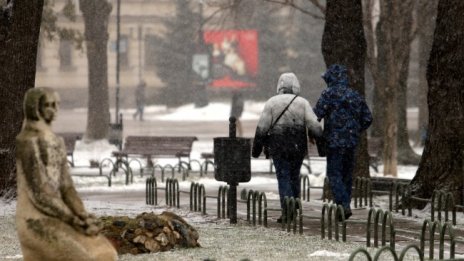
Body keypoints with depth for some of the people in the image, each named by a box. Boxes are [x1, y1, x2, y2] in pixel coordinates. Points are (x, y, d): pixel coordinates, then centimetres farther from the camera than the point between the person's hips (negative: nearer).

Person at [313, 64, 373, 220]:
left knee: (334, 174, -4)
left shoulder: (329, 94, -7)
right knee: (347, 174, 13)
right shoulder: (355, 96, 12)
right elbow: (367, 119, 14)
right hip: (352, 142, 6)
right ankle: (345, 205, 15)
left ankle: (344, 205, -18)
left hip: (334, 141, -6)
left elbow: (316, 115, -13)